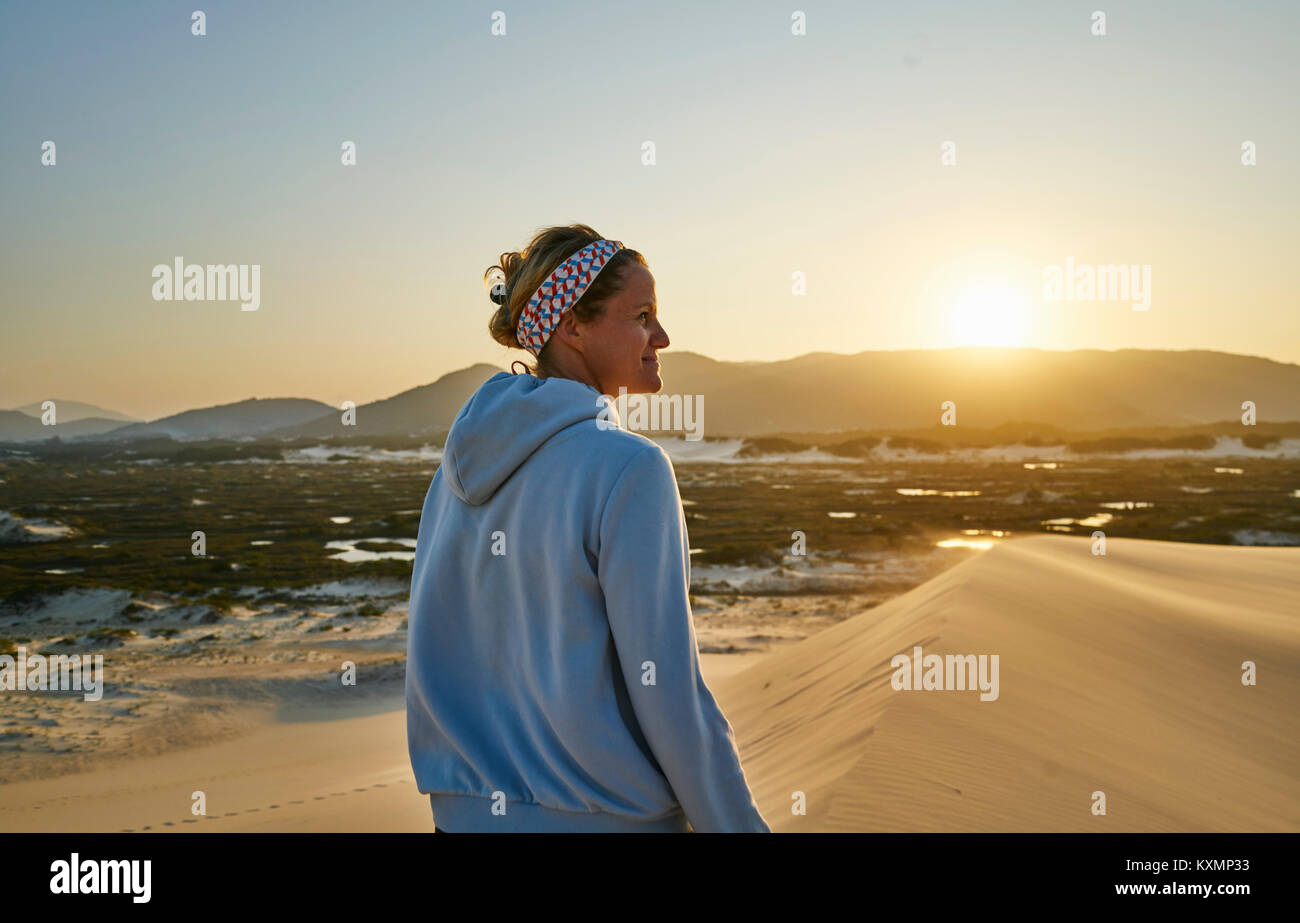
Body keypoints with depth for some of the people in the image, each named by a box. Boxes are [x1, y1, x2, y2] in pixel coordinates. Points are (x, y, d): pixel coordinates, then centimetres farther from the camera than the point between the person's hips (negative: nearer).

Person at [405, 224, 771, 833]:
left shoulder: (463, 461, 3)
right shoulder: (628, 469, -18)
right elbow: (669, 693, -19)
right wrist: (739, 824, -9)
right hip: (603, 815, -6)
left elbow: (431, 655, 9)